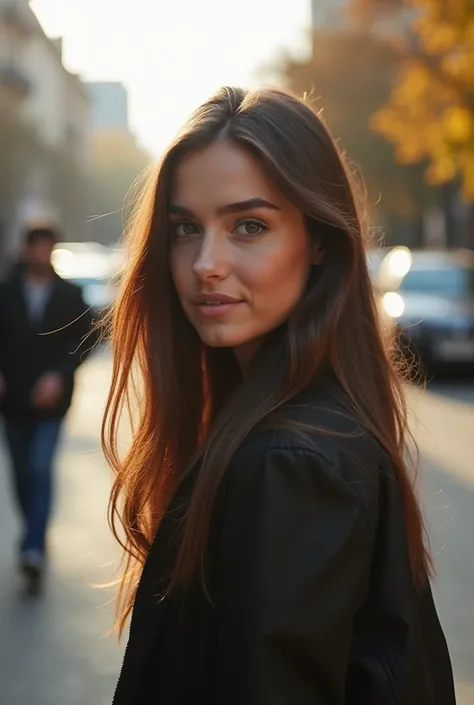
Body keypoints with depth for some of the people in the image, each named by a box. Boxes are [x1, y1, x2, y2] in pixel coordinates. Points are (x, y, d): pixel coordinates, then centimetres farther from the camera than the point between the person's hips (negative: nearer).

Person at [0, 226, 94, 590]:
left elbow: (83, 342, 0)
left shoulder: (70, 296, -1)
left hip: (51, 400, -2)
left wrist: (60, 375, -13)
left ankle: (34, 547, -19)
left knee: (41, 470, -14)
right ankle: (35, 535, 33)